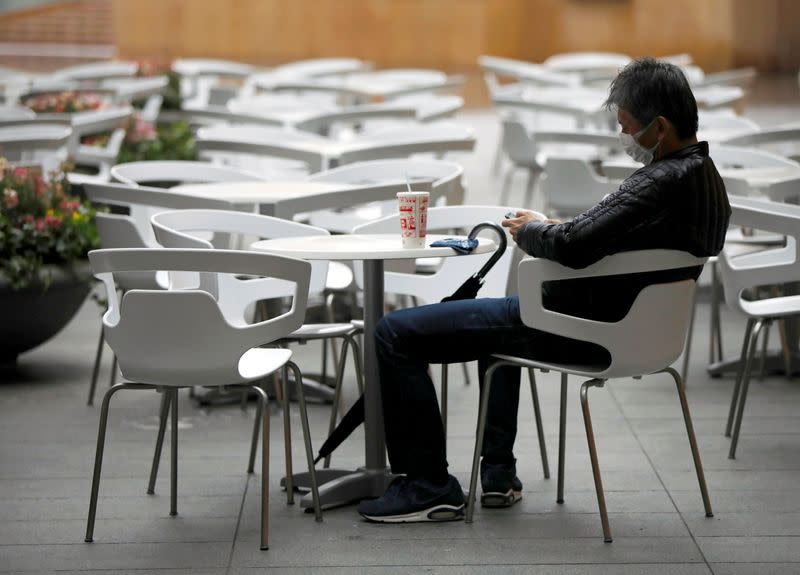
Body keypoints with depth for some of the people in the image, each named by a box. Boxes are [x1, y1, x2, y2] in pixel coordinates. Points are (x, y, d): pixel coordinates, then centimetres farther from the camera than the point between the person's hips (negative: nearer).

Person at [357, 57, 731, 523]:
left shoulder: (661, 183, -27)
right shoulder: (706, 178, 5)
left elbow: (574, 246, -35)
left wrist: (531, 230, -13)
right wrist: (556, 229, 5)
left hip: (580, 334, -11)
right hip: (622, 325, 11)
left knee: (397, 333, -6)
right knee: (502, 312, 41)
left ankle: (429, 486, 1)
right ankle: (499, 473, 36)